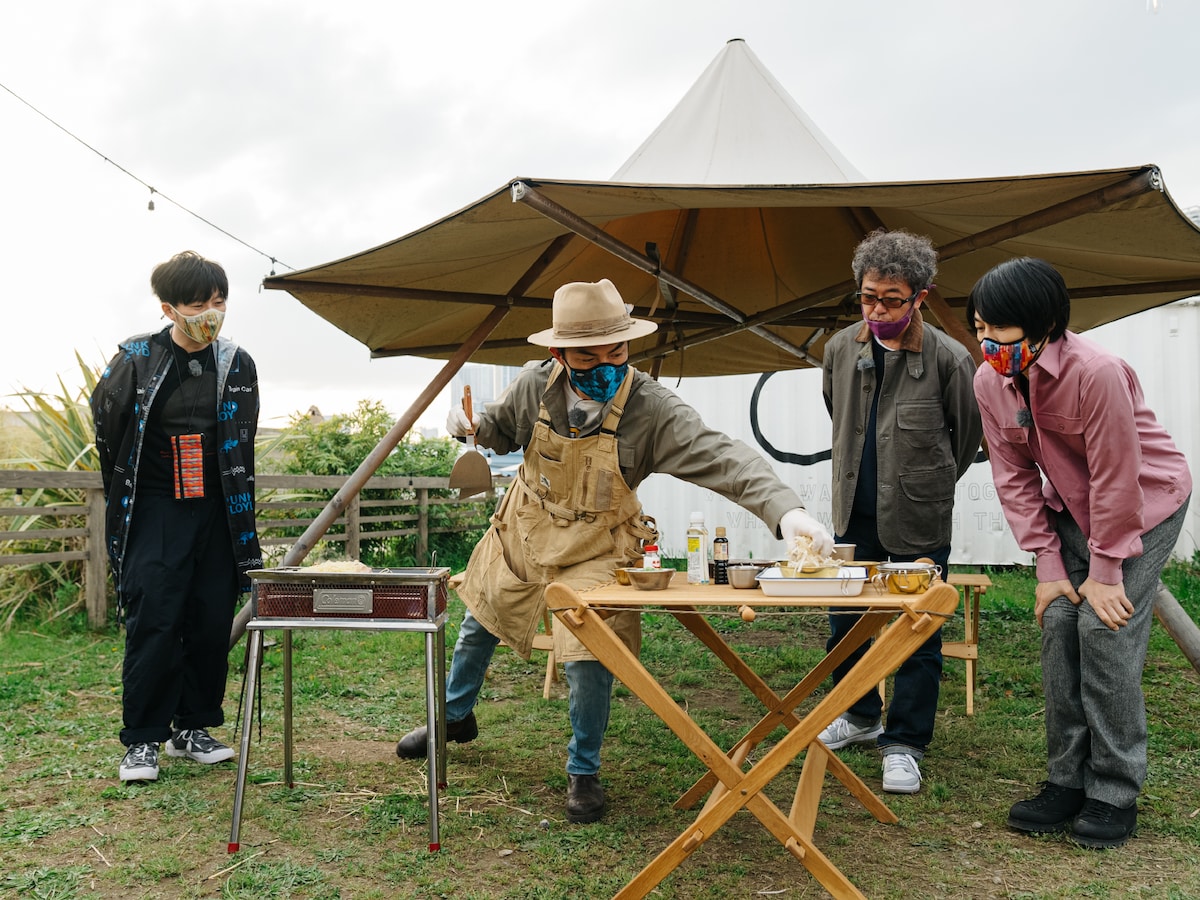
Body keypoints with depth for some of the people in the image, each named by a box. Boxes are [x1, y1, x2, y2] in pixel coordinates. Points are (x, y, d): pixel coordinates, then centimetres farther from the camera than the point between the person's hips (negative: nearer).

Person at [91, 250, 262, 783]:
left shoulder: (238, 365, 1)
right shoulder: (135, 360, -8)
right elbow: (107, 431, 6)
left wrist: (234, 508, 13)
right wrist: (127, 494, 12)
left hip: (217, 514, 3)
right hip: (154, 513, -3)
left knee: (212, 625, 5)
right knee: (153, 624, -7)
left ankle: (193, 728, 19)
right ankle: (142, 739, 5)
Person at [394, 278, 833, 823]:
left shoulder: (652, 409, -30)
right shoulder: (534, 386, -19)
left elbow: (723, 459, -40)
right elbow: (503, 432, 4)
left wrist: (785, 509, -55)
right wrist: (473, 426, -20)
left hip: (594, 552, -4)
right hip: (521, 533, 4)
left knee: (589, 661, -12)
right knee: (478, 626, 21)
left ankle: (583, 772, 17)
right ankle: (455, 717, 52)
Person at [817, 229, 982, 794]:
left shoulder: (949, 359, -13)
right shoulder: (840, 349, -2)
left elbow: (967, 434, 3)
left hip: (920, 519, -4)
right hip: (854, 514, 4)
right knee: (845, 622, 14)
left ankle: (904, 743, 20)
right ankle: (860, 716, 36)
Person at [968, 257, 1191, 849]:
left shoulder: (1096, 371, -32)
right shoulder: (989, 382, -12)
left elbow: (1116, 477, -25)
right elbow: (1014, 478, -5)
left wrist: (1105, 572, -18)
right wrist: (1048, 566, -7)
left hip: (1145, 504, -6)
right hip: (1071, 508, 6)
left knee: (1104, 629, -14)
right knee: (1058, 625, -3)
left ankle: (1115, 794, -1)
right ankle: (1068, 780, 8)